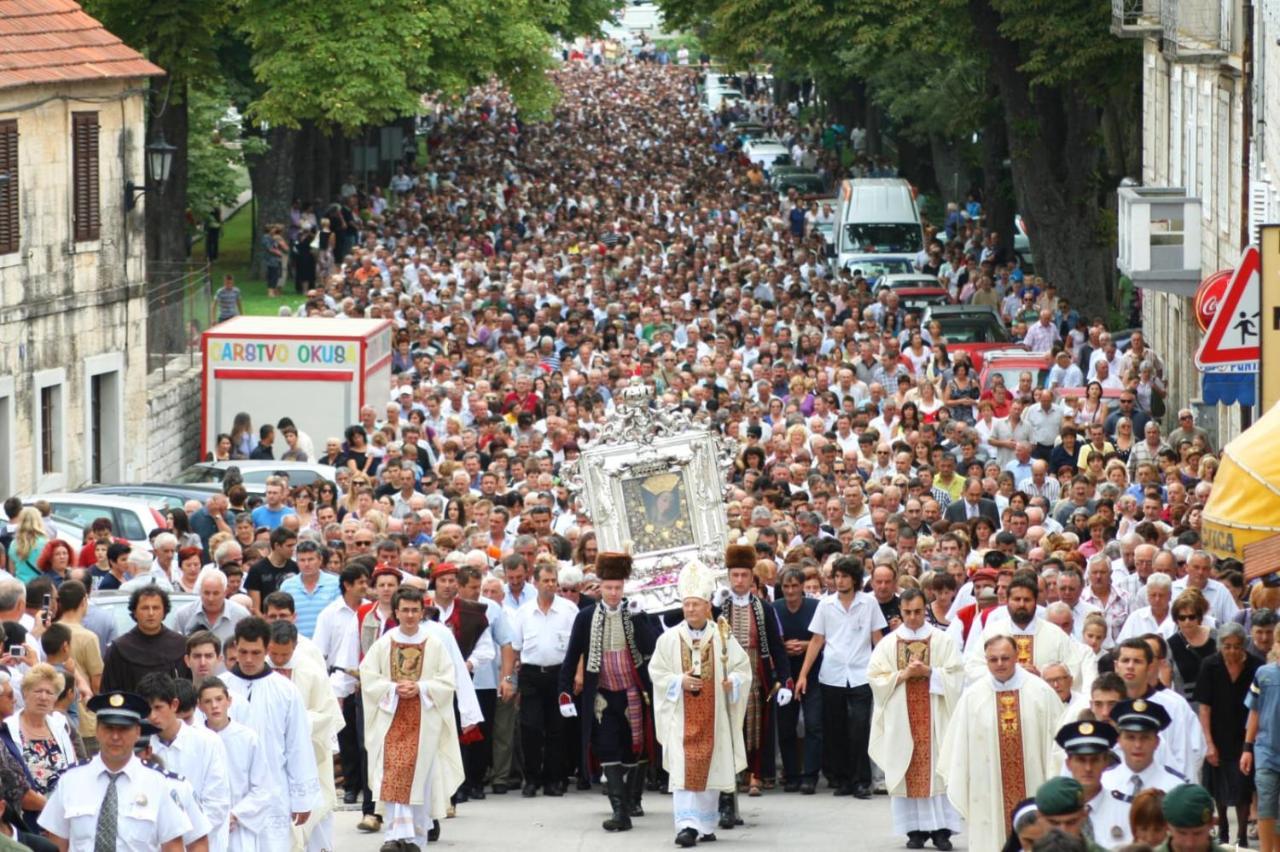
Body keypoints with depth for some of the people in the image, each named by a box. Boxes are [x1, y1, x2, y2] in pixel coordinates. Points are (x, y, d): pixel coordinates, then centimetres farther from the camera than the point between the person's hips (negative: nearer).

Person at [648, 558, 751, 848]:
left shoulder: (723, 637, 2)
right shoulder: (669, 639, 1)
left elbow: (742, 668, 5)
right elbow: (656, 671, 3)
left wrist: (732, 681, -16)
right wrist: (680, 681, -13)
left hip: (713, 715, 1)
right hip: (682, 715, -1)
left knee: (710, 768, 7)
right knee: (684, 768, -11)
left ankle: (706, 825, 18)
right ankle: (687, 825, -17)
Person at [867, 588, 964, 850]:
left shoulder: (942, 641, 4)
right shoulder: (888, 644, 6)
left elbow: (956, 674, -1)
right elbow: (875, 677, 1)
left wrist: (929, 672, -13)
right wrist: (903, 675, -11)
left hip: (934, 717, -1)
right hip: (901, 718, 1)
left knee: (938, 769, -4)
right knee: (908, 771, -2)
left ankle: (941, 828, -3)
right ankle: (915, 829, 1)